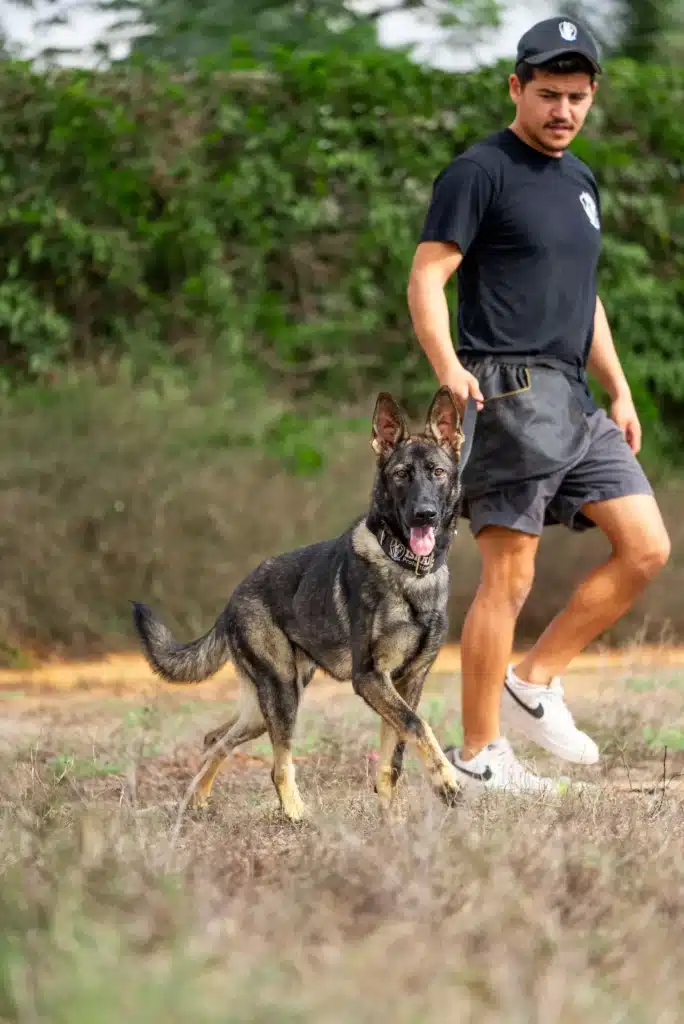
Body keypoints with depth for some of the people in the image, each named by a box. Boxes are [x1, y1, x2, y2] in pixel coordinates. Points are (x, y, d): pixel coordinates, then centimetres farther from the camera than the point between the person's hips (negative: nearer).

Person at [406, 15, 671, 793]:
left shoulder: (579, 180, 19)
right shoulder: (480, 171, -5)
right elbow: (426, 277, -12)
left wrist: (619, 391, 19)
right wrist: (448, 369, -27)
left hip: (575, 401, 8)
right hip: (509, 394, -8)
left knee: (646, 549, 1)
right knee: (508, 577, -8)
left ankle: (534, 681, 12)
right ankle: (477, 755, -1)